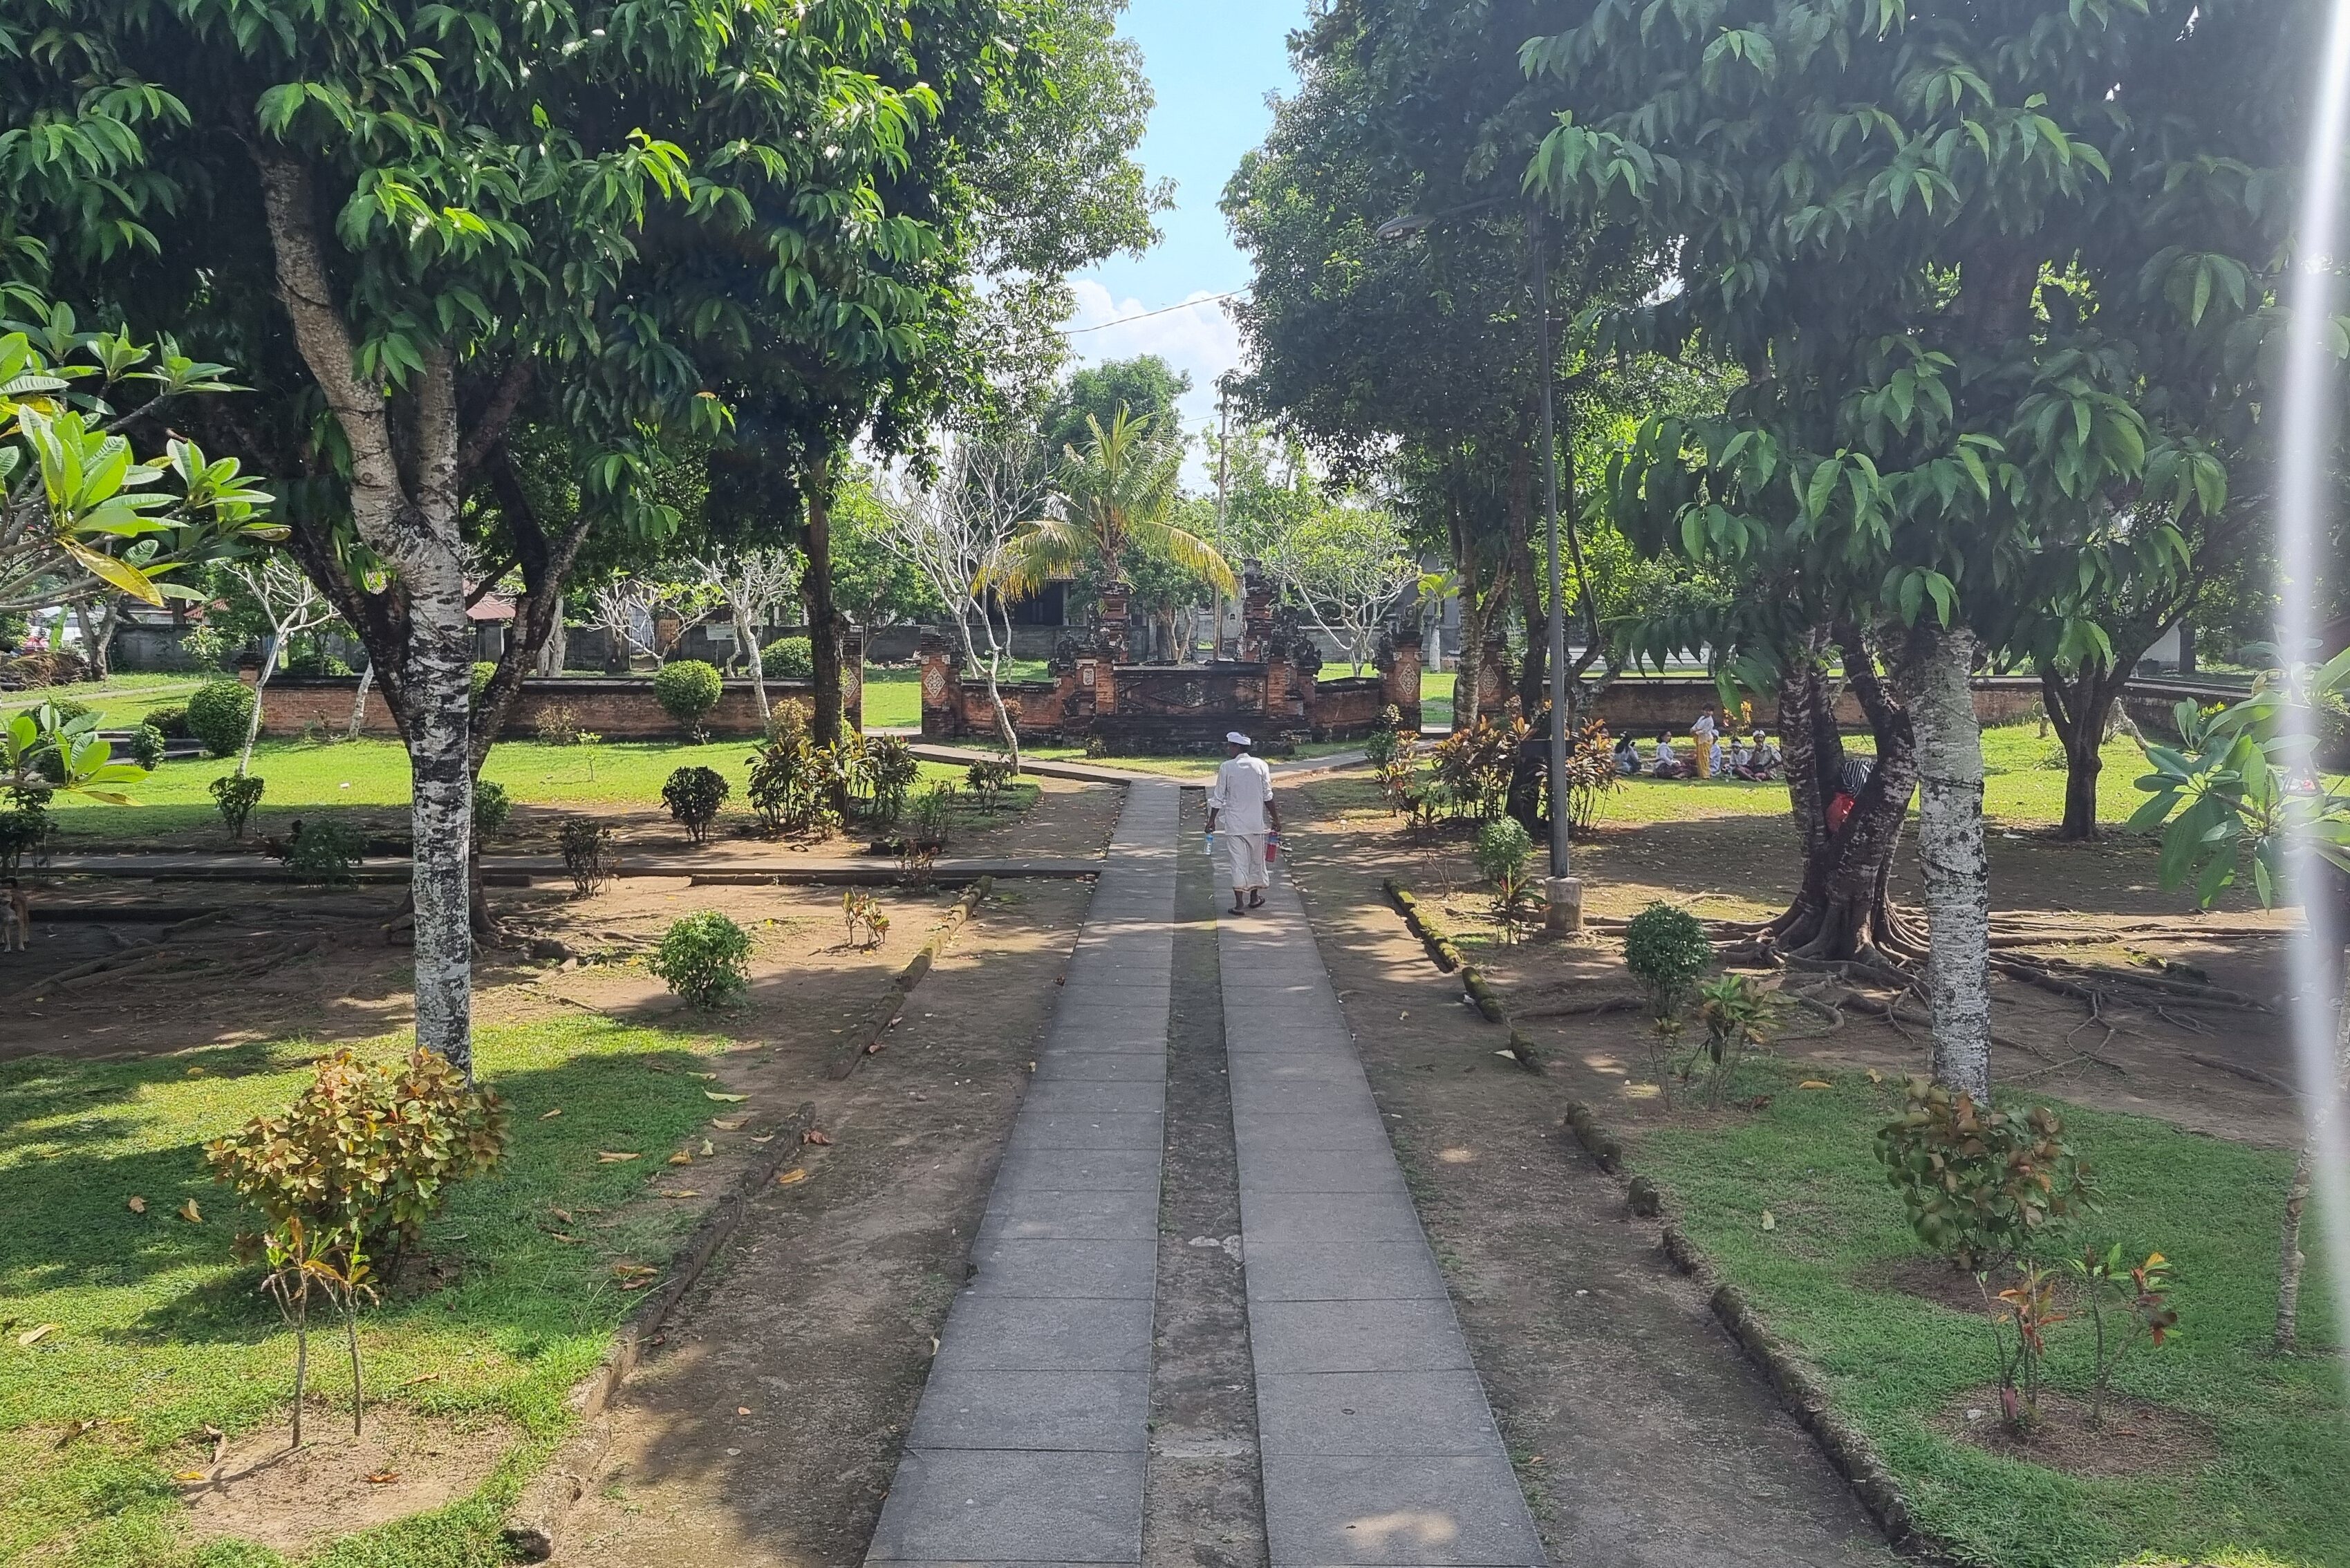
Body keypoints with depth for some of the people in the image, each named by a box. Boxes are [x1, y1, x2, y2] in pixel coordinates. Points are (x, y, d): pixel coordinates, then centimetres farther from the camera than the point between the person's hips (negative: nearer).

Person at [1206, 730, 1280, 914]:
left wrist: (1211, 820, 7)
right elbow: (1268, 796, 0)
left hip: (1234, 824, -3)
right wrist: (1275, 819, 9)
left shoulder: (1227, 767, -8)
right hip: (1256, 823, 3)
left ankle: (1239, 904, -5)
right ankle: (1254, 898, 29)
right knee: (1256, 859, 18)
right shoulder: (1260, 765, -1)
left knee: (1238, 863, -1)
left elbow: (1218, 798, -3)